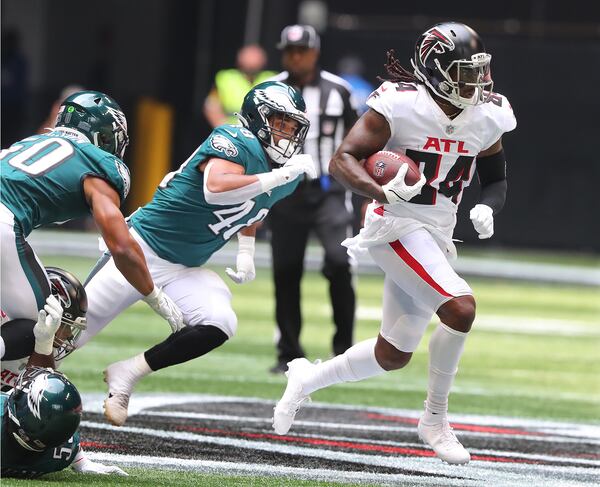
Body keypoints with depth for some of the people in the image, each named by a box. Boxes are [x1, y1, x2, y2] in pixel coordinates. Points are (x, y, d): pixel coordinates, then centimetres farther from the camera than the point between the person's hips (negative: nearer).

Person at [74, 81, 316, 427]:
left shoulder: (285, 180, 4)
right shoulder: (237, 142, -20)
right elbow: (216, 188, -40)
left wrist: (246, 252, 13)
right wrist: (282, 174, -37)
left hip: (185, 270, 7)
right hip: (143, 248, -7)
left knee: (219, 326, -19)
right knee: (77, 327, -3)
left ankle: (127, 375, -4)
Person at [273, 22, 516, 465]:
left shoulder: (487, 120, 1)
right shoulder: (400, 106, -17)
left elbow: (497, 179, 16)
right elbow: (342, 161, -18)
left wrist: (487, 208, -6)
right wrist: (382, 192, -36)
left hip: (436, 238, 7)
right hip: (397, 227, -7)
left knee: (393, 355, 13)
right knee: (460, 308, -26)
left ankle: (308, 378, 37)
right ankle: (435, 419, -9)